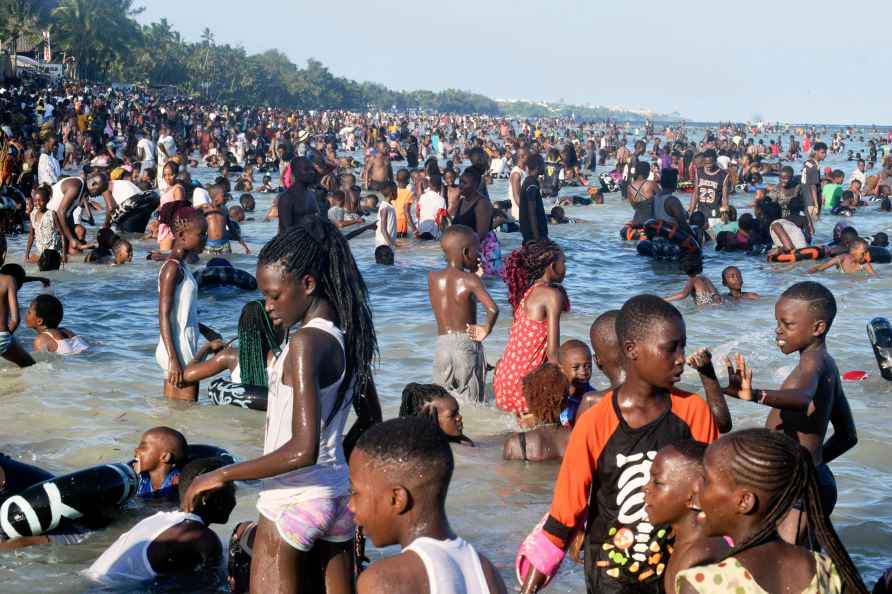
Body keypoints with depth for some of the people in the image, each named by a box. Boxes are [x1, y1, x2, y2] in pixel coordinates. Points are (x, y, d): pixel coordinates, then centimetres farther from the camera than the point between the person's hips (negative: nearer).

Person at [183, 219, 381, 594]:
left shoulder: (305, 342, -19)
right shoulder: (348, 337, 5)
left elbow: (303, 449, -26)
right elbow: (372, 422, 17)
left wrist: (222, 475, -19)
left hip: (292, 503, -8)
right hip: (338, 496, 8)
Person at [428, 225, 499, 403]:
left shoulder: (432, 277, 3)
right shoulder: (470, 280, -11)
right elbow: (492, 308, -22)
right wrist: (486, 329, -6)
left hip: (442, 344, 4)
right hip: (467, 343, -4)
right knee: (471, 403, 5)